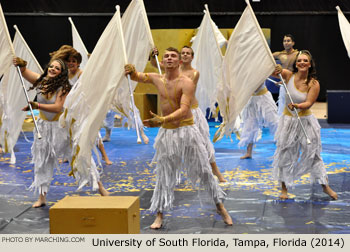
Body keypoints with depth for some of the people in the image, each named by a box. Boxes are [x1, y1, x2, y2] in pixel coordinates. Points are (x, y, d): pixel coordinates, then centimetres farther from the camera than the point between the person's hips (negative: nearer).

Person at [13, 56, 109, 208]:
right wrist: (21, 65, -32)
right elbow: (25, 73, -9)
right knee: (42, 161, 10)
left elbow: (57, 107, -26)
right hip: (44, 126, 5)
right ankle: (42, 197, 21)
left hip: (62, 126, -4)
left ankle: (99, 186, 11)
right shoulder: (40, 81, -3)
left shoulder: (63, 87, -17)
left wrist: (37, 106, -34)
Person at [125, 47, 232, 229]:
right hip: (166, 132, 4)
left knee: (203, 170, 5)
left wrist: (162, 120, -41)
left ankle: (220, 206, 21)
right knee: (164, 175, 8)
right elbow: (137, 77, 12)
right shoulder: (157, 79, 3)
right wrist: (131, 71, -14)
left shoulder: (186, 83, -15)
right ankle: (159, 215, 15)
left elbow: (184, 110, -26)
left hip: (186, 130, -4)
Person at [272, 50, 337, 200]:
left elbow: (308, 103, -18)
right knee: (285, 154, 7)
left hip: (305, 121, -1)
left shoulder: (314, 84, -11)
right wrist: (276, 70, -33)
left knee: (312, 153, 7)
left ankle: (325, 186, 22)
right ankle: (284, 188, 21)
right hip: (288, 120, 1)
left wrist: (297, 106, -38)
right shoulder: (288, 75, -8)